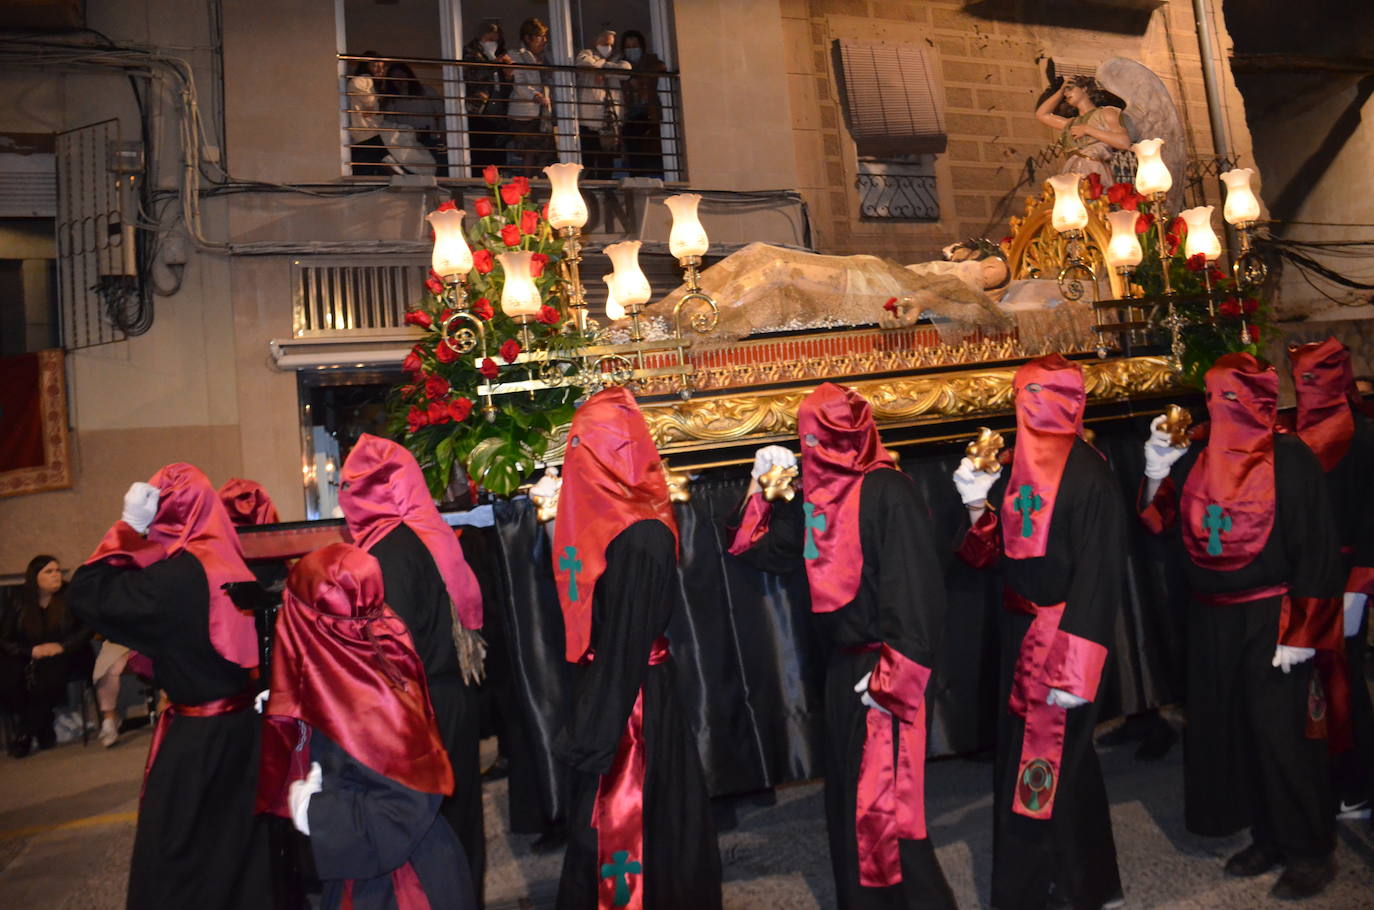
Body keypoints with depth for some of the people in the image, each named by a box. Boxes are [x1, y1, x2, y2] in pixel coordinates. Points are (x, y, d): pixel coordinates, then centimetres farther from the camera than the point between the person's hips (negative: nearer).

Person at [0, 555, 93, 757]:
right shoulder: (19, 603, 9)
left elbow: (87, 628, -1)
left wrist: (62, 646, -17)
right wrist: (32, 650, -14)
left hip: (66, 657, -2)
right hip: (29, 659, 2)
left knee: (48, 673, -35)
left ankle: (25, 735, -15)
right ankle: (44, 732, -11)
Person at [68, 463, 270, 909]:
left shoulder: (178, 575, -22)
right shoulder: (226, 559, 2)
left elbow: (85, 595, -18)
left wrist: (130, 526, -16)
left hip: (199, 732, -8)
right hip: (240, 720, 8)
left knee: (176, 851, 10)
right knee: (234, 834, 21)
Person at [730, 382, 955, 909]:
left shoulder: (887, 491, -16)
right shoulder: (819, 495, 7)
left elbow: (915, 590, -21)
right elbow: (766, 553, 16)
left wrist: (892, 676, -22)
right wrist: (764, 492, 6)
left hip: (883, 668, -8)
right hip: (844, 666, 8)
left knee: (882, 804, 1)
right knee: (847, 796, 19)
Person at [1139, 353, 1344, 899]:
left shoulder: (1290, 459, -9)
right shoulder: (1195, 462, 6)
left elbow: (1316, 547, -11)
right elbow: (1162, 529, 6)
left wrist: (1300, 631, -14)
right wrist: (1157, 471, -8)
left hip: (1272, 618, -5)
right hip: (1213, 620, 6)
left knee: (1281, 733, 1)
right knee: (1228, 728, 11)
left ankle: (1309, 851, 20)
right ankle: (1267, 837, 28)